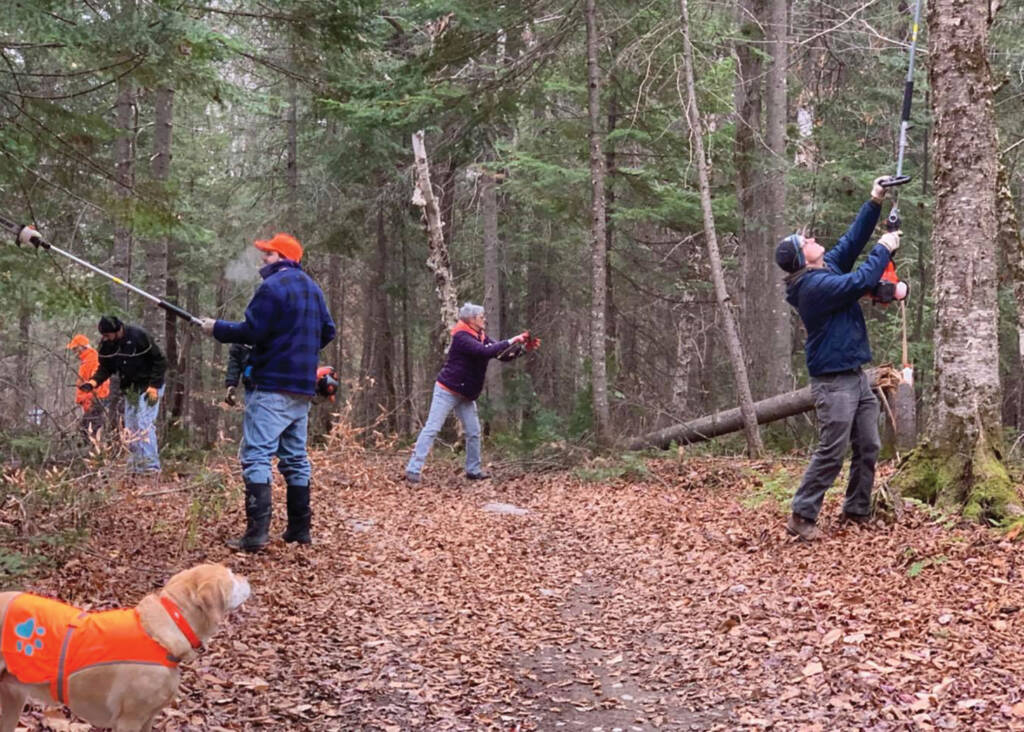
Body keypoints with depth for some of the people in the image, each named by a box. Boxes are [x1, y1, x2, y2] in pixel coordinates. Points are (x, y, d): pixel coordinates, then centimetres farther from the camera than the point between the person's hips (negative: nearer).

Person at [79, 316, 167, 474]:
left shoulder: (139, 336, -22)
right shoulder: (106, 345, -4)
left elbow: (160, 361, -17)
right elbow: (105, 368, 4)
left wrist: (154, 386, -21)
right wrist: (93, 382, -15)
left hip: (148, 386, -7)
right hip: (129, 389, 7)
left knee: (144, 425, -16)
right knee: (131, 428, 7)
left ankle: (151, 466, -14)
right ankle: (136, 467, 15)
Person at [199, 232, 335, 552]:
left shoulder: (273, 286, -11)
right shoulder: (311, 288, 16)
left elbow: (251, 332, -16)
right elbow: (327, 332, 20)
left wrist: (217, 328, -2)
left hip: (271, 385, -9)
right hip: (302, 387, 9)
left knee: (256, 455, -10)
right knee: (295, 457, 13)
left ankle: (257, 532, -18)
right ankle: (299, 528, 15)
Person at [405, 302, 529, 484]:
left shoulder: (481, 338, 8)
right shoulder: (462, 337, -19)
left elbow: (503, 355, 7)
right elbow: (485, 352, -32)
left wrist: (522, 346, -8)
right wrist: (511, 341, -28)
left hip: (466, 395, 8)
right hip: (447, 392, -8)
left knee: (474, 432, 6)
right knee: (432, 429, -9)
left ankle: (473, 470, 15)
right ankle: (413, 469, -9)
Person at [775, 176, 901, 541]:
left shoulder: (828, 267, 9)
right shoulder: (814, 285, -20)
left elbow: (851, 240, 13)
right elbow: (860, 281, -24)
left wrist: (874, 203, 4)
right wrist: (884, 249, -10)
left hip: (856, 376, 10)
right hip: (834, 382, -9)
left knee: (868, 448, 11)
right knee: (830, 453, -8)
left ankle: (857, 510, 20)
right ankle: (801, 516, -1)